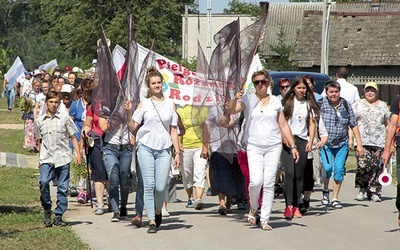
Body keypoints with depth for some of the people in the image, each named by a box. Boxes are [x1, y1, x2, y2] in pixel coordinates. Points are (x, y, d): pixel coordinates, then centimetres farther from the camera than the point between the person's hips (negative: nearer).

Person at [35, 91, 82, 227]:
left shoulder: (65, 118, 6)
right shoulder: (39, 121, 11)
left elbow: (73, 137, 9)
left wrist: (78, 154, 0)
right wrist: (39, 159, 16)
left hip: (63, 157, 0)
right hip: (46, 158, 1)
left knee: (62, 188, 0)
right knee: (43, 182, -20)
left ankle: (58, 216, 9)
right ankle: (47, 211, -2)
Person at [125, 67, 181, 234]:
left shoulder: (170, 104, 11)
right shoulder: (144, 104, 6)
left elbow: (173, 131, 11)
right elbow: (132, 127, 3)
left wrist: (177, 153, 6)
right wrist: (129, 112, -13)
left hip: (164, 149, 1)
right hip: (146, 147, -1)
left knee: (161, 187, -6)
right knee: (149, 185, -5)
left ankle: (157, 211, 23)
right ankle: (152, 221, 1)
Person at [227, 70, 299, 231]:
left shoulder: (275, 101, 9)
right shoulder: (248, 99, 3)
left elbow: (283, 125, 13)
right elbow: (231, 111, -11)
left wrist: (293, 146, 9)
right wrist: (235, 98, -31)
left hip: (273, 146, 2)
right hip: (254, 146, -2)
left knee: (269, 184, -2)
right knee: (256, 181, -15)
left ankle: (265, 219, 5)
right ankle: (253, 209, 14)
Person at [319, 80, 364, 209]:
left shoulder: (346, 105, 2)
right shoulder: (321, 104, -5)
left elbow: (354, 125, 6)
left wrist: (359, 144, 3)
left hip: (342, 144, 2)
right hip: (325, 143, -2)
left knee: (339, 169, -3)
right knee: (327, 168, -15)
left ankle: (335, 198, 11)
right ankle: (325, 191, 15)